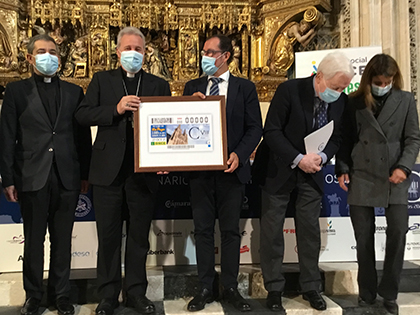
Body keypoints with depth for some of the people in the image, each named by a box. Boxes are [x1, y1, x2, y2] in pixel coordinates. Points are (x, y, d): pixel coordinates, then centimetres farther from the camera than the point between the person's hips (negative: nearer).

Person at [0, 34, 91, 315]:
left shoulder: (74, 92, 10)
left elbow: (83, 135, 8)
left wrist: (85, 174, 4)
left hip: (67, 177, 2)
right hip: (32, 177, -1)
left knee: (62, 240, 10)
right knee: (34, 241, 9)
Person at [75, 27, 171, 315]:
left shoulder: (159, 85, 9)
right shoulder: (102, 80, 8)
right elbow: (82, 115, -3)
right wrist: (116, 109, -18)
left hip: (144, 171, 1)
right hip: (109, 170, 0)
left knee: (139, 236, 11)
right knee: (108, 236, 8)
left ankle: (136, 292, 25)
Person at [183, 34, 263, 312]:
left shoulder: (245, 88, 4)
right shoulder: (192, 88, 12)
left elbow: (255, 128, -1)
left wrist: (239, 154, -14)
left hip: (231, 168, -2)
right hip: (200, 169, 2)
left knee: (231, 230, 6)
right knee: (203, 229, 7)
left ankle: (231, 288, 19)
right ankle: (207, 288, 19)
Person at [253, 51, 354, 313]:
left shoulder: (341, 101, -4)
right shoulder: (290, 90, -17)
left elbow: (336, 137, 4)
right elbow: (272, 131, -18)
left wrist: (322, 156, -16)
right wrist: (298, 159, -24)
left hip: (312, 173, 4)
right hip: (279, 170, -3)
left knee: (310, 231, 8)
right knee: (272, 232, 3)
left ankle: (311, 287, 24)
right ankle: (274, 290, 17)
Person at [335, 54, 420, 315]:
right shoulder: (354, 102, 6)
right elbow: (346, 139, 7)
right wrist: (342, 169, -1)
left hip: (394, 178, 0)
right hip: (361, 177, 0)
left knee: (398, 233, -4)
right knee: (364, 238, 6)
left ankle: (389, 293, 15)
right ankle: (367, 293, 22)